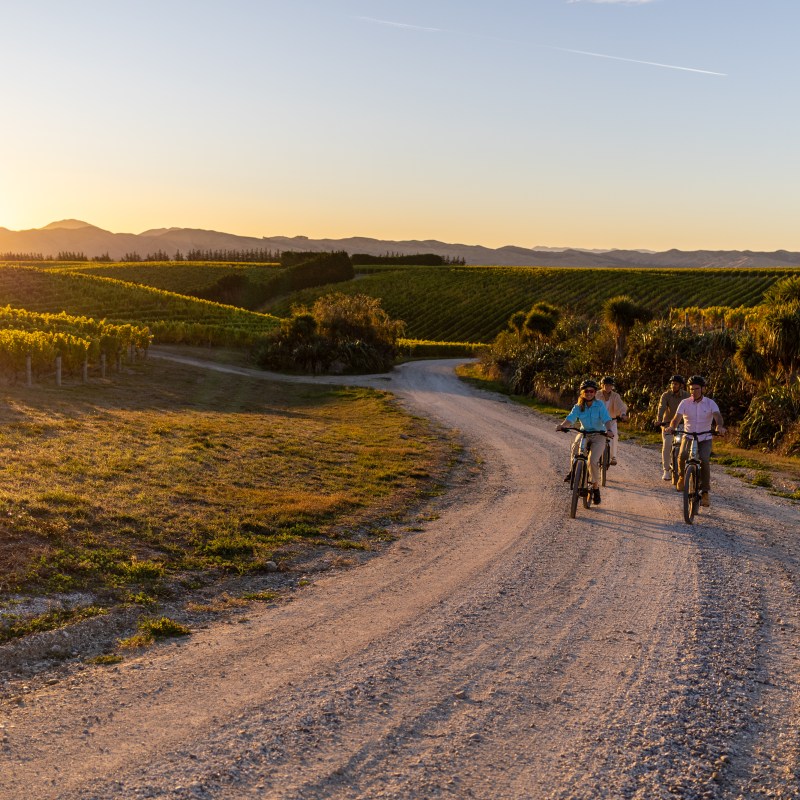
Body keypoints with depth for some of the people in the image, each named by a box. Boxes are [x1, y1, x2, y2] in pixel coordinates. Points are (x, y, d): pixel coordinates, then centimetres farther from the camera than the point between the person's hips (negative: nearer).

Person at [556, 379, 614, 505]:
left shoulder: (600, 405, -8)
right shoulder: (578, 407, -2)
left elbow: (607, 419, -20)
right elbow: (570, 418, -16)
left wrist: (609, 430, -42)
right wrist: (562, 425, -38)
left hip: (598, 435, -2)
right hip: (584, 433, 2)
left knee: (592, 460, -21)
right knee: (575, 446, -33)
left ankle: (595, 487, -1)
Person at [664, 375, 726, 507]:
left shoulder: (710, 403, -2)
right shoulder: (684, 403, 1)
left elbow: (717, 416, -20)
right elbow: (677, 418, -11)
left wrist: (720, 426, -43)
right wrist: (671, 427, -34)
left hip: (705, 438, 0)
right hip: (688, 437, 1)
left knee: (704, 461, -24)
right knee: (682, 456, -29)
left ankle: (705, 493, -13)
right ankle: (682, 476, 3)